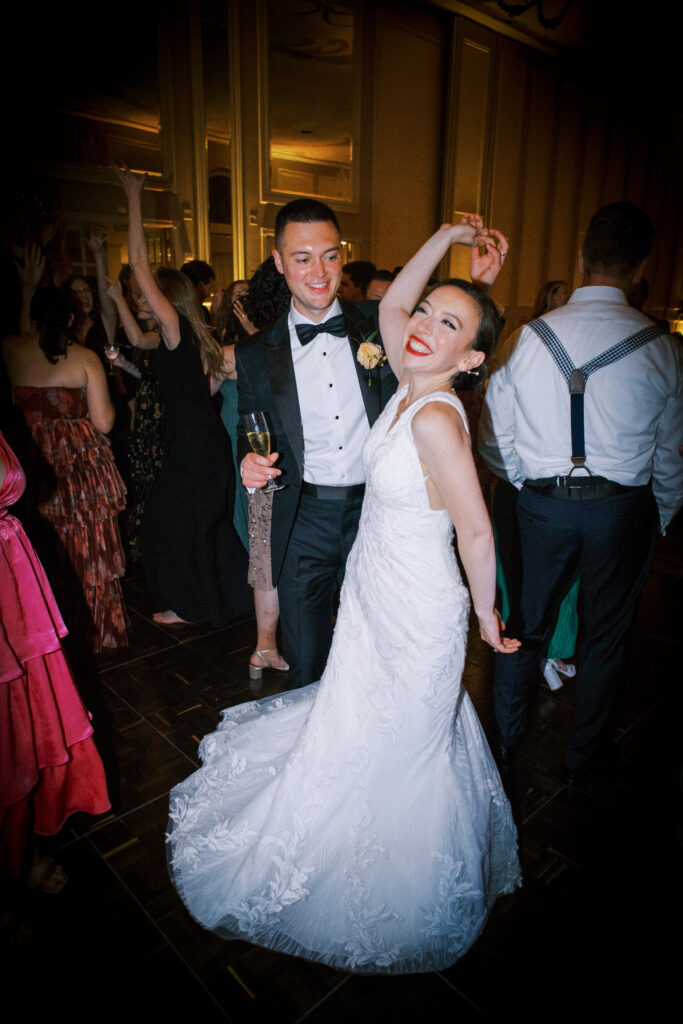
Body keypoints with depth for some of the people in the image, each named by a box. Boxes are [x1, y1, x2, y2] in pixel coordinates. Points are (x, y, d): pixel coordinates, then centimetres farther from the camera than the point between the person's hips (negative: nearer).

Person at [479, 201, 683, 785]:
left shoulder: (529, 337, -7)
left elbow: (493, 440, -3)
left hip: (541, 503, 1)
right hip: (624, 509, 0)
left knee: (526, 623, 17)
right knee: (607, 635, 17)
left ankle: (508, 737, 37)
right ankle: (585, 757, 35)